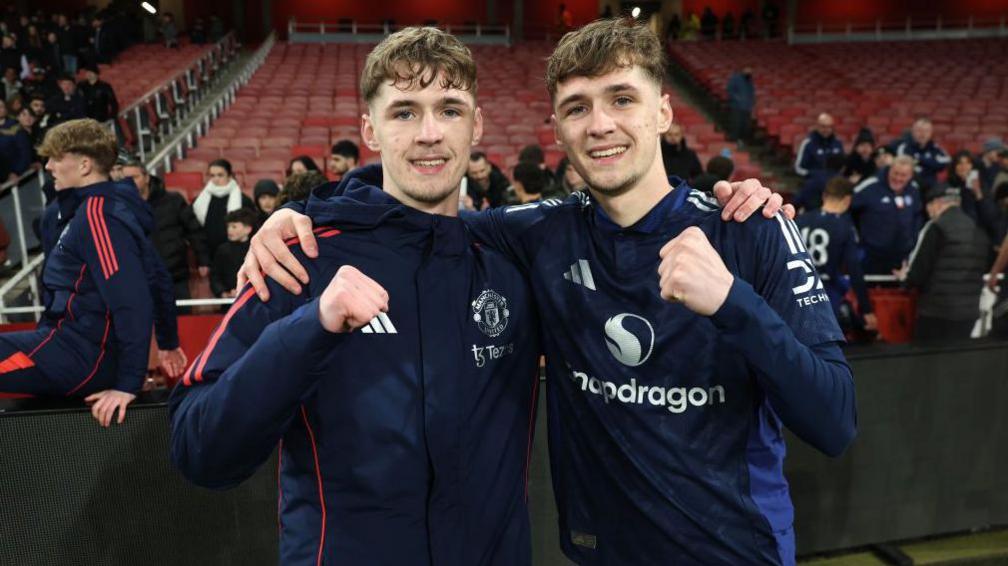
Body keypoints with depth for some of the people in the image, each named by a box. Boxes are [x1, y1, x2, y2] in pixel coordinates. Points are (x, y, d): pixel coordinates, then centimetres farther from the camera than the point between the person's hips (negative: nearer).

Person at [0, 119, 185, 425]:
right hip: (85, 347, 10)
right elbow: (156, 278, 18)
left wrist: (128, 384, -24)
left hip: (84, 355, -10)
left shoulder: (97, 215, -18)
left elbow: (132, 302, -26)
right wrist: (169, 342, 25)